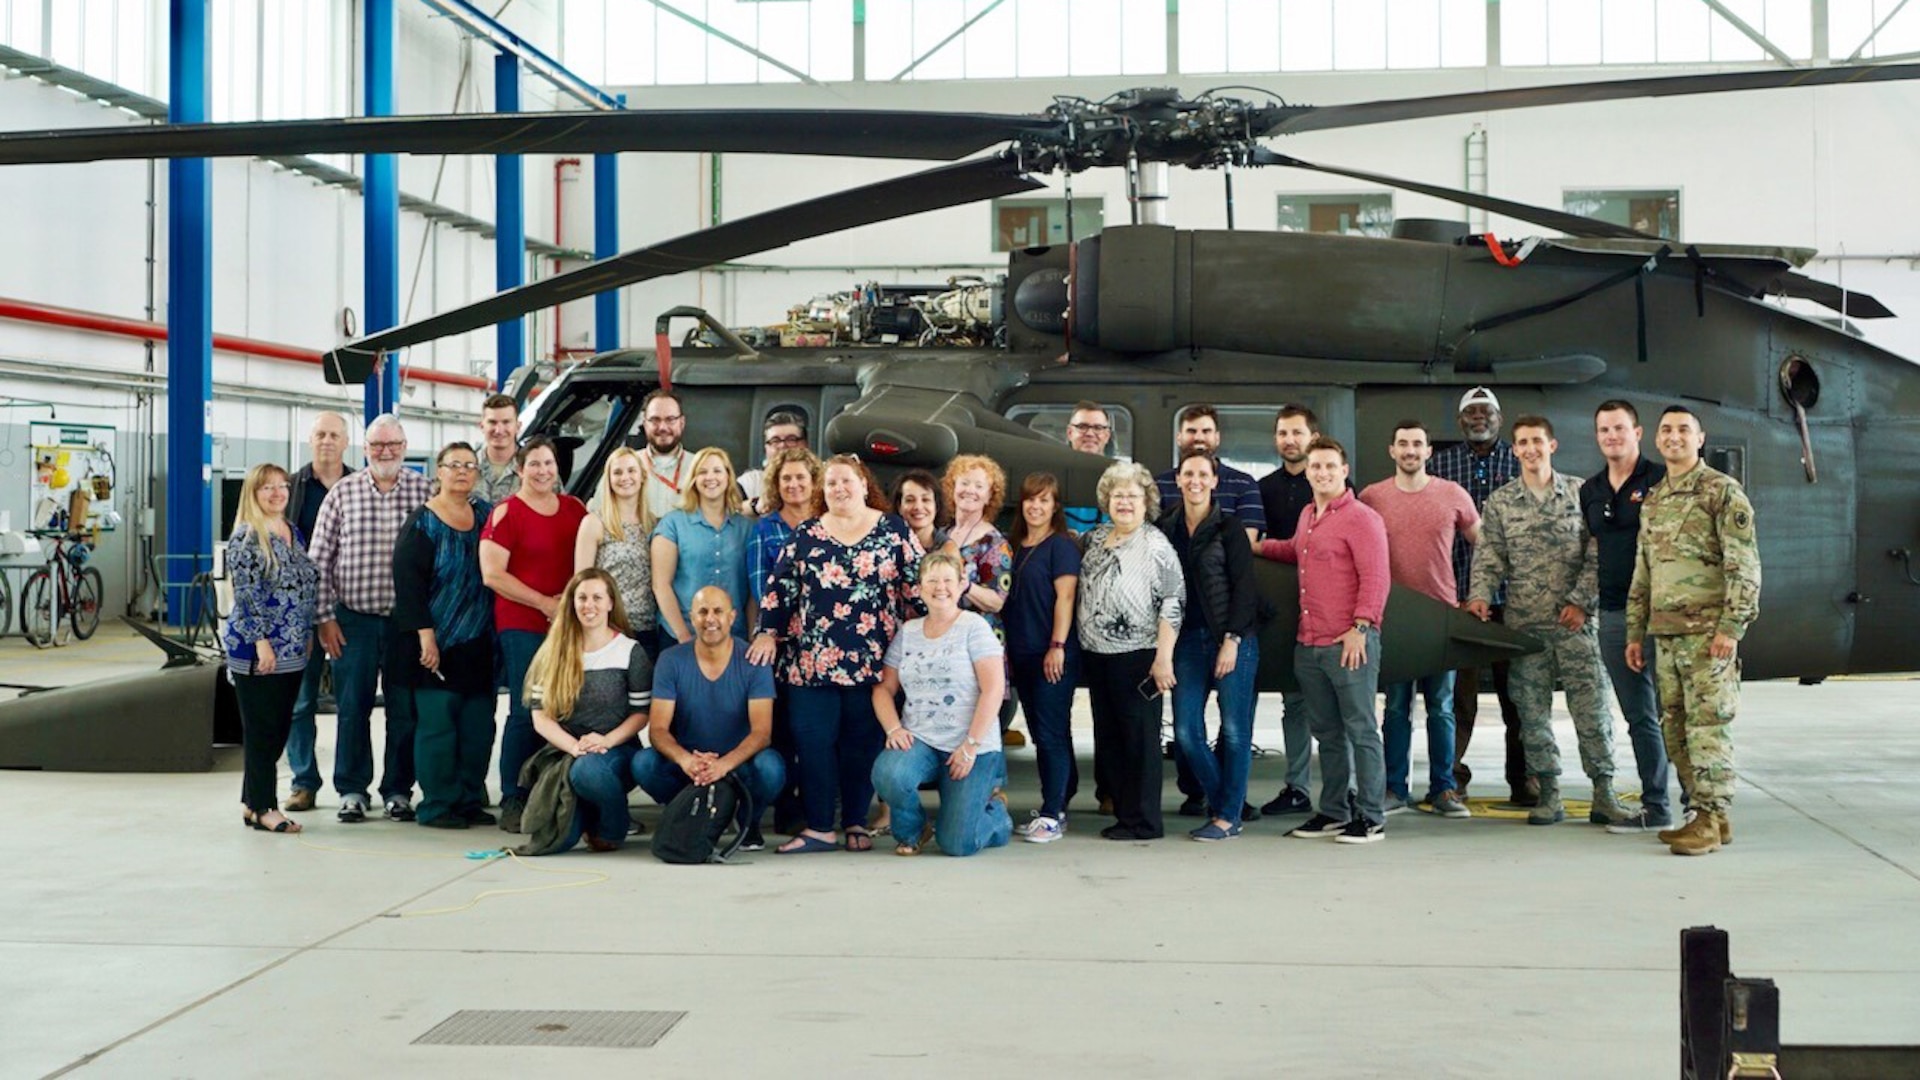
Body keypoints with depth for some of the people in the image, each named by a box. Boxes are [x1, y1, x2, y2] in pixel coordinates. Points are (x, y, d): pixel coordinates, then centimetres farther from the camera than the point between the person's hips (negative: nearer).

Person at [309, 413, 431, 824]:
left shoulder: (425, 492, 3)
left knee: (404, 709, 4)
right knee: (352, 707, 3)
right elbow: (319, 559, 4)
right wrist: (325, 618, -1)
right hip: (353, 620, 0)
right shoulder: (343, 492, 3)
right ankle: (352, 790, 14)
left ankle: (398, 790, 15)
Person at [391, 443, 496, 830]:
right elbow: (407, 581, -10)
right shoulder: (422, 523, -4)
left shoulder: (485, 514, 11)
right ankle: (436, 807, 3)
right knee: (437, 724, -4)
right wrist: (425, 635, -15)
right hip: (437, 644, -5)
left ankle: (470, 802, 14)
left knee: (478, 726, 5)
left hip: (479, 645, 5)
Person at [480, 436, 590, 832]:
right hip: (522, 626, -5)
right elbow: (492, 574, -9)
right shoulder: (506, 513, -2)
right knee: (526, 711, -7)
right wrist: (544, 603, -11)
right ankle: (513, 802, 0)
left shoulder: (575, 509, 13)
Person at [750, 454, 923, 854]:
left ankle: (856, 822, 14)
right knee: (813, 741, -2)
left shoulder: (893, 530, 5)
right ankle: (819, 827, 4)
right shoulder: (806, 535, 10)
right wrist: (769, 633, 0)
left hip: (871, 658, -1)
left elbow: (915, 585, 4)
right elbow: (780, 585, 8)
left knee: (862, 742, 3)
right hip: (812, 657, 2)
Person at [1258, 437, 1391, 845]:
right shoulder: (1308, 516, 16)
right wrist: (1259, 546, 28)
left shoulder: (1361, 519, -9)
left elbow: (1376, 579, -15)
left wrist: (1360, 628, -20)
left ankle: (1371, 817, 3)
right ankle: (1333, 812, 24)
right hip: (1309, 644, 8)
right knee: (1326, 733, 15)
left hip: (1350, 644, -8)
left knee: (1361, 730, -2)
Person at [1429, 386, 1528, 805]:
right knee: (1458, 691, 2)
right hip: (1457, 593, 0)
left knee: (1516, 691, 6)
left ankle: (1522, 780, 14)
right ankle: (1452, 778, 9)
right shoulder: (1440, 463, 10)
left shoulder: (1522, 461, 8)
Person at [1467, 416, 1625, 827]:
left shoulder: (1580, 492, 4)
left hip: (1574, 621, -1)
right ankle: (1549, 794, 12)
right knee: (1532, 711, 3)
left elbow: (1596, 553, 2)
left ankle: (1604, 793, 3)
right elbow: (1489, 558, 4)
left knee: (1591, 704, -4)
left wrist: (1581, 600, -7)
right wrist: (1480, 596, -13)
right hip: (1524, 623, 2)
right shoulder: (1500, 502, 7)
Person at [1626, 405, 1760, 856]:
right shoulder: (1652, 501, 18)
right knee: (1675, 726, 8)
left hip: (1707, 629, -7)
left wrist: (1731, 626, -18)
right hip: (1665, 632, 7)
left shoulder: (1722, 491, -4)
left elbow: (1745, 564, -10)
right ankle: (1705, 814, 16)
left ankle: (1712, 820, -4)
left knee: (1707, 724, -8)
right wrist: (1635, 632, 17)